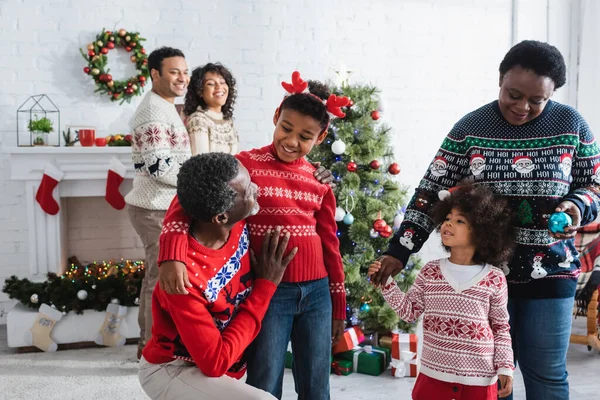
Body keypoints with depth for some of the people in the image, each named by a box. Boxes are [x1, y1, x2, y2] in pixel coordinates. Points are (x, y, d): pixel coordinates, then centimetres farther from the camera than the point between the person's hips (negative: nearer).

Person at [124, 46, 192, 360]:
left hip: (159, 206, 11)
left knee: (155, 276, 17)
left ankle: (148, 343, 28)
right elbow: (159, 166, -25)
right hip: (158, 209, -11)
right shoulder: (154, 110, -16)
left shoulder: (164, 107, 17)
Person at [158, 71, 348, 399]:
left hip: (316, 292, 4)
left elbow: (330, 244, 12)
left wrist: (338, 305, 14)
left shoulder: (319, 180, 6)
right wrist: (172, 255, -35)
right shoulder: (246, 164, -7)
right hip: (269, 292, -4)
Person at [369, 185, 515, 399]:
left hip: (479, 380, -2)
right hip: (434, 375, 2)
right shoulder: (430, 272, -1)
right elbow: (410, 311, 4)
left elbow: (501, 327, 2)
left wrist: (505, 367, -1)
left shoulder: (494, 279, -6)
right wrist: (386, 283, -6)